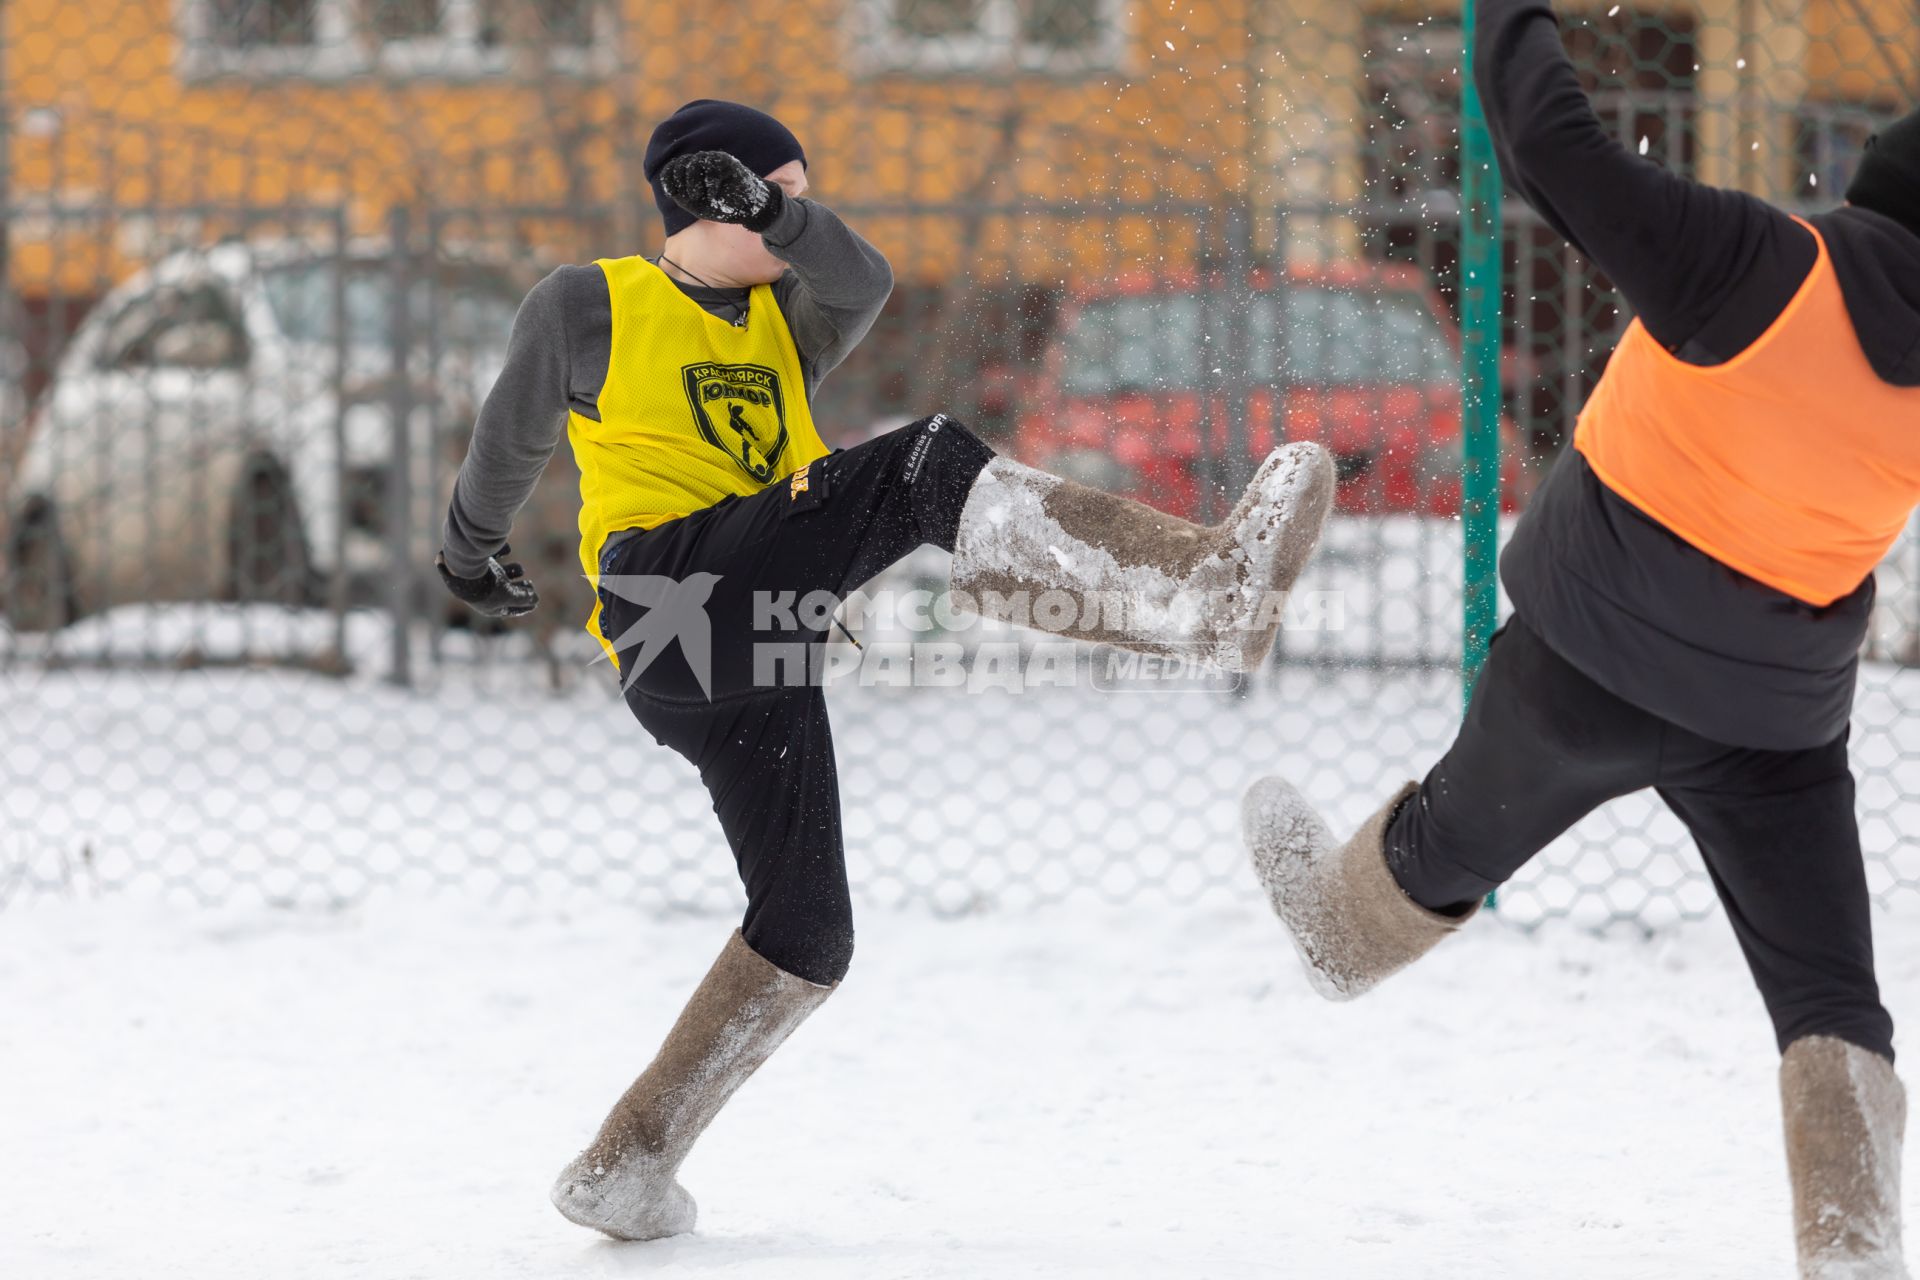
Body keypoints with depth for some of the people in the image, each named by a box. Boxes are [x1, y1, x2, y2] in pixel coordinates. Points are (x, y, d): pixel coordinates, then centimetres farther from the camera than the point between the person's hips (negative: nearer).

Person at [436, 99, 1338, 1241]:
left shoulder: (790, 322, 23)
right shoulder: (589, 307, 10)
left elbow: (864, 281, 0)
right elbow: (512, 435, 25)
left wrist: (764, 209, -17)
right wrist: (473, 550, 38)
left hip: (757, 655, 7)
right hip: (668, 587, -7)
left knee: (809, 937, 8)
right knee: (932, 466, -25)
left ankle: (628, 1167, 14)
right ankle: (1208, 587, -43)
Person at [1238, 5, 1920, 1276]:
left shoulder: (1759, 268, -25)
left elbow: (1555, 146, -25)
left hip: (1603, 654, -1)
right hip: (1782, 708, 1)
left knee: (1461, 829, 28)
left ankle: (1348, 927, 56)